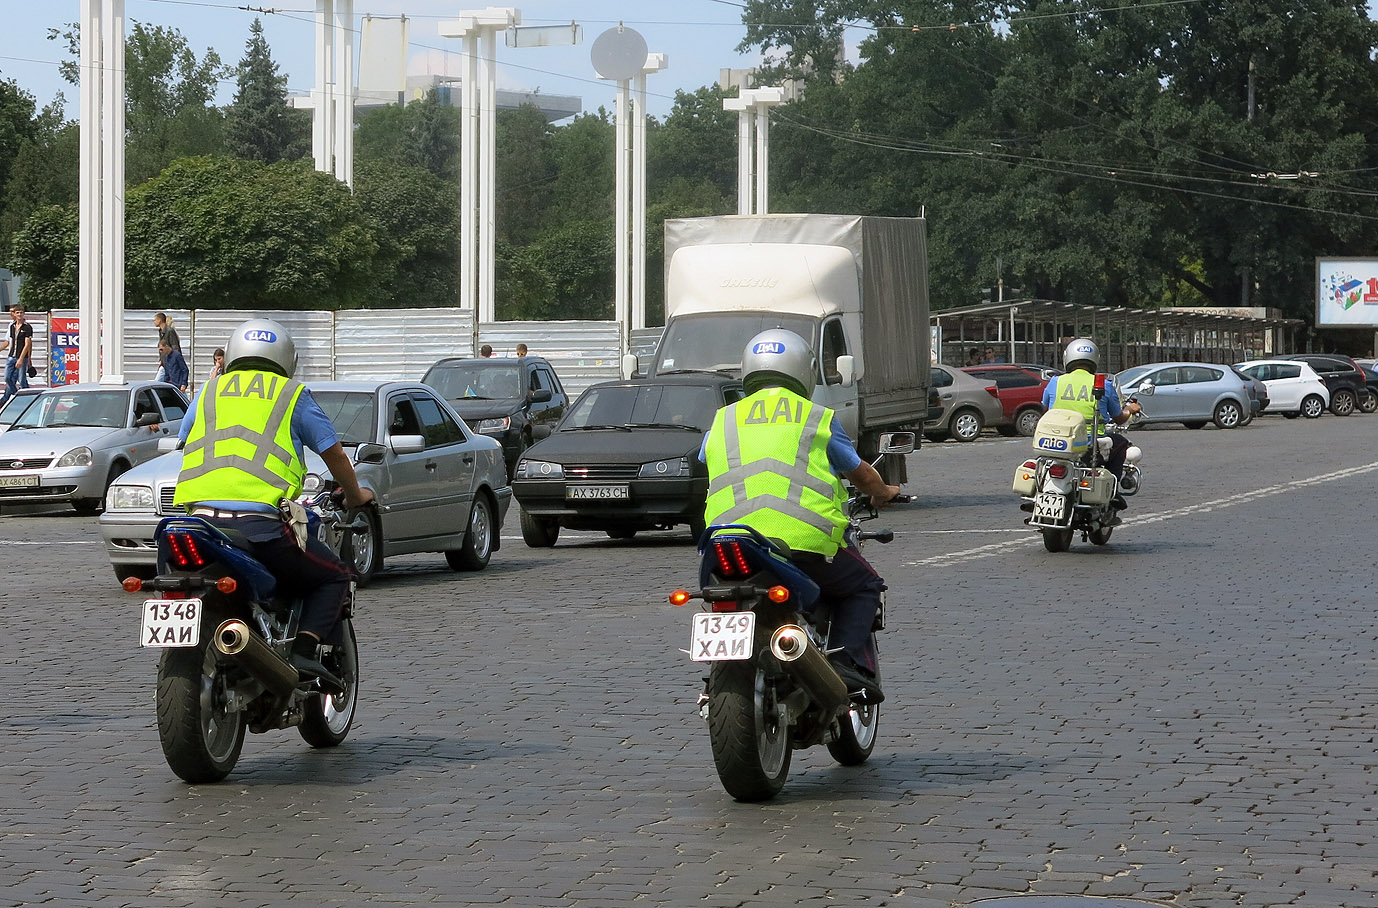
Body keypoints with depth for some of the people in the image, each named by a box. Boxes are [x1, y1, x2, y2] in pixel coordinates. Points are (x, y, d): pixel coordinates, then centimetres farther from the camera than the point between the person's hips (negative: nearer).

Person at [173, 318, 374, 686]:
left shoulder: (209, 392, 21)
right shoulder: (293, 394, 13)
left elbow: (186, 445, 28)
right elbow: (333, 452, 16)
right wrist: (354, 496, 34)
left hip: (201, 519, 4)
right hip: (262, 524, -4)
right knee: (334, 578, 15)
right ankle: (305, 650, -5)